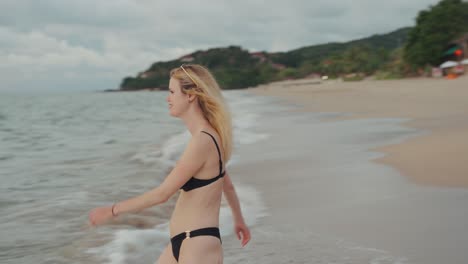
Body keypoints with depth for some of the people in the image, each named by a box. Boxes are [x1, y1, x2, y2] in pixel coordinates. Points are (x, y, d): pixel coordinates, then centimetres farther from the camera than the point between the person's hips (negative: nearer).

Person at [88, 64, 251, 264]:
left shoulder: (202, 141, -21)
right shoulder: (206, 137, 9)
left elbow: (162, 193, -18)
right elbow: (227, 185, 22)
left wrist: (112, 210, -9)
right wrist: (239, 219, 37)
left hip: (198, 248, -10)